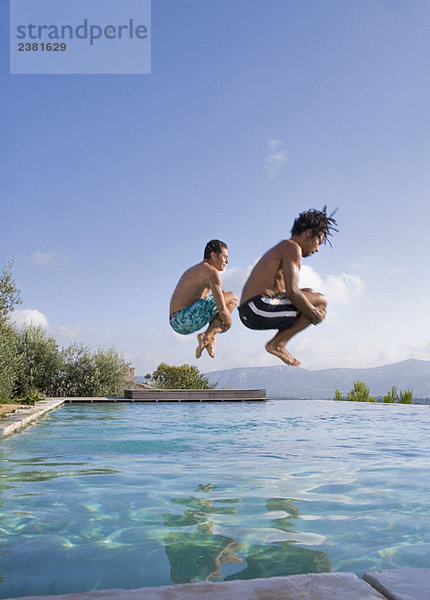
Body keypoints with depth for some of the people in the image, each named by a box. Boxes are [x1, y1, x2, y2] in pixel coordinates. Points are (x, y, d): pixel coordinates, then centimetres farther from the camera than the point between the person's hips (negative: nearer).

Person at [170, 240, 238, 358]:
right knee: (232, 297, -1)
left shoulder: (193, 270, 25)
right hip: (187, 318, -10)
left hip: (176, 324, 10)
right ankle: (208, 336, -7)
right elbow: (222, 310, -13)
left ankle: (209, 340, 10)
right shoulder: (211, 271, -6)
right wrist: (228, 323, 7)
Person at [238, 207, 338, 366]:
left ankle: (276, 343, 10)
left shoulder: (280, 249, 27)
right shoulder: (292, 247, -4)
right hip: (259, 307, -10)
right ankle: (278, 343, -8)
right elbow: (292, 291, -17)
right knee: (320, 301, -4)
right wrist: (315, 315, -3)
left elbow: (286, 291, 26)